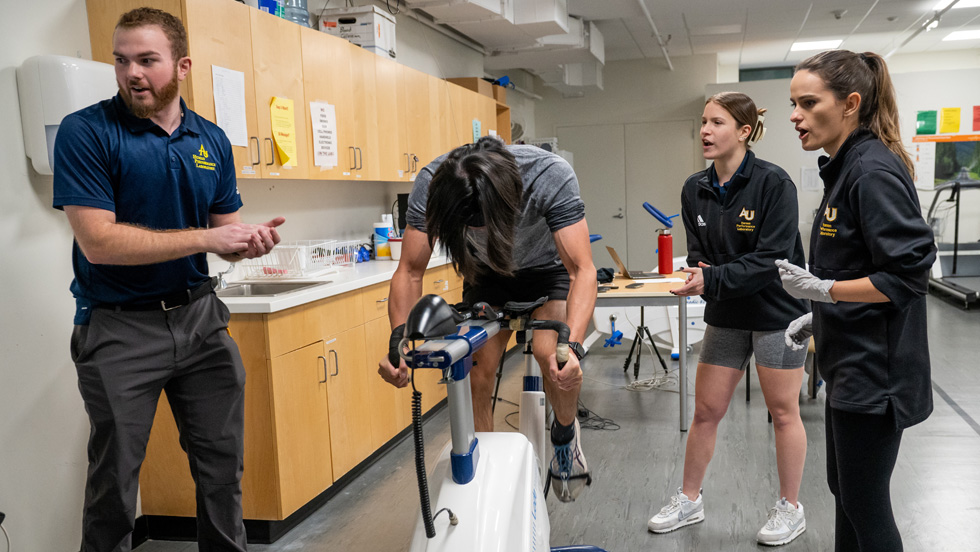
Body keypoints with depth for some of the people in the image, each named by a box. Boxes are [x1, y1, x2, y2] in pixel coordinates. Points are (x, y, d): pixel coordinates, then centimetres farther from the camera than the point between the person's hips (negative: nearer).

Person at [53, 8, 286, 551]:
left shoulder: (212, 140, 5)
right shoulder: (86, 132, -10)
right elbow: (98, 242, -18)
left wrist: (249, 241, -13)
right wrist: (206, 238, -19)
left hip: (200, 316, 4)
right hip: (119, 328, -4)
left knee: (223, 464, 14)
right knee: (115, 481, 9)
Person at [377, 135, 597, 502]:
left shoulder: (551, 176, -39)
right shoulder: (431, 184, -32)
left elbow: (582, 270, -39)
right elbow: (410, 272, -25)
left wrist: (572, 346, -54)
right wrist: (399, 341, -41)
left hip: (548, 269, -2)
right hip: (486, 276, 2)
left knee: (552, 354, -26)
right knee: (475, 376, -11)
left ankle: (565, 434, 6)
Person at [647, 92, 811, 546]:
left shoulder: (773, 183, -17)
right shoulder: (695, 189, 0)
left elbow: (773, 257, -22)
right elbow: (698, 252, 6)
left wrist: (712, 279, -30)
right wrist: (696, 275, -16)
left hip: (777, 312, -5)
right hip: (726, 315, 5)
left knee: (783, 411, 8)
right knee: (705, 410, 10)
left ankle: (790, 509, 27)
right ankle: (689, 501, 27)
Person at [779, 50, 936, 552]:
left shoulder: (873, 171, -19)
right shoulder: (845, 167, 10)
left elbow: (906, 276, -23)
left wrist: (822, 289, -26)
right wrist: (820, 317, 12)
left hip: (874, 371, -9)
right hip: (851, 362, 9)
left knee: (864, 502, 5)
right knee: (843, 487, 21)